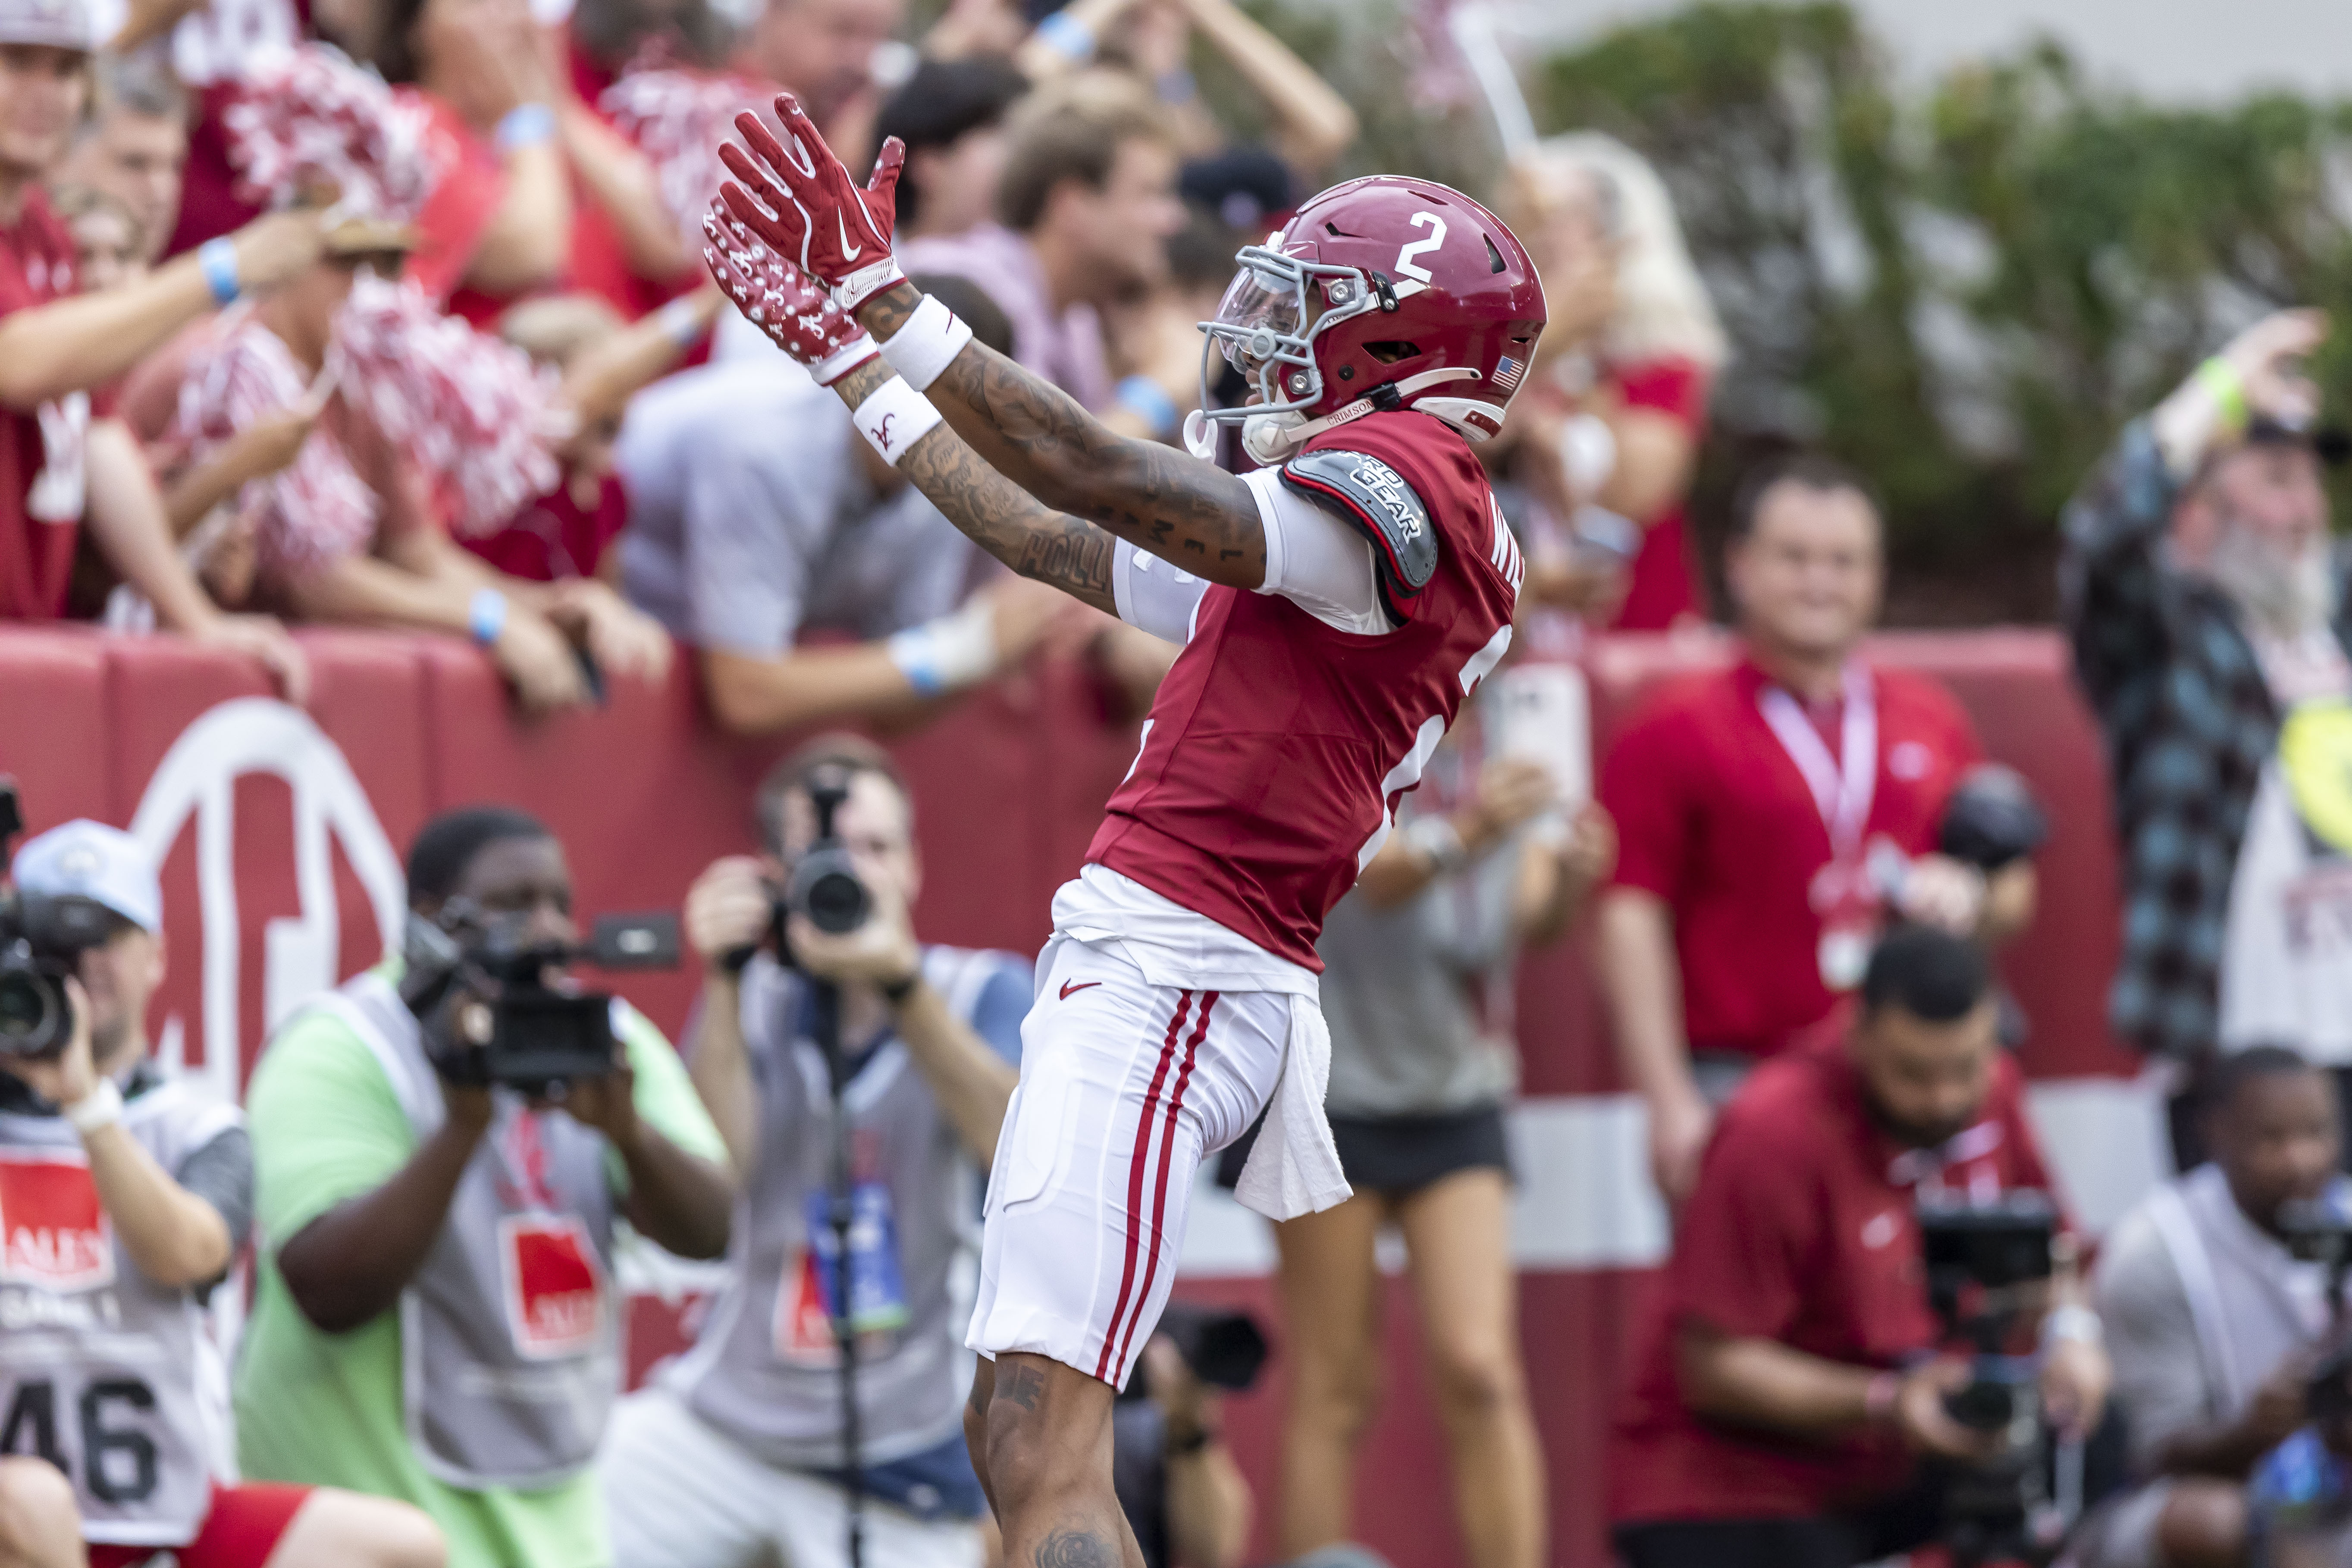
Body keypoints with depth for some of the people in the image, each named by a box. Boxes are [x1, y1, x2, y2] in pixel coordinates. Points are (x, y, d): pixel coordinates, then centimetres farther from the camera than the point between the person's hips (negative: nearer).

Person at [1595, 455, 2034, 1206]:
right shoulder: (1675, 731, 3)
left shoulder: (1930, 718, 17)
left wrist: (1968, 895, -1)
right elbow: (1632, 920, -3)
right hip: (1737, 1080, -4)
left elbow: (2014, 892, 24)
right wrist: (1671, 1104, -11)